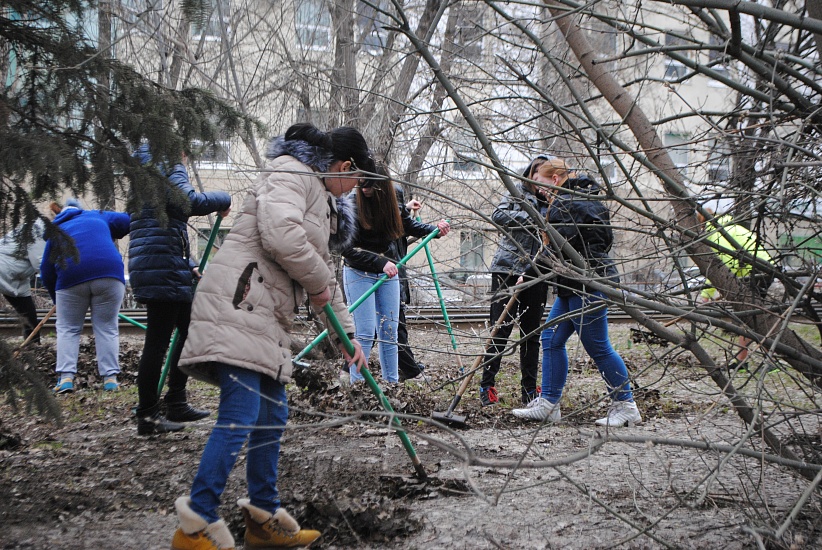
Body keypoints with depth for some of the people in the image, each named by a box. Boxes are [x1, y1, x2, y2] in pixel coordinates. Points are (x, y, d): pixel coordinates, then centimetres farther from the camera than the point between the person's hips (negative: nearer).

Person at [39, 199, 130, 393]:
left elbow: (46, 271, 20)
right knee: (107, 327, 9)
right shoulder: (98, 217, 25)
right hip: (109, 274, 0)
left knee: (68, 328, 12)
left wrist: (57, 300, 29)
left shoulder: (55, 231, 24)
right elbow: (128, 220, 17)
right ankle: (110, 378, 1)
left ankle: (66, 377, -1)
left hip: (71, 278, 0)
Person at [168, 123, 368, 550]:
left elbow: (324, 275, 33)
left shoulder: (320, 201, 27)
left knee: (272, 415, 12)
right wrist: (318, 282, -8)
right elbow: (281, 235, -24)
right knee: (241, 415, -16)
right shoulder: (291, 174, -6)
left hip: (267, 318, 11)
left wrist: (347, 335, 32)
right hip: (238, 305, -11)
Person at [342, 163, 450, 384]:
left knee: (389, 333, 7)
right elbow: (348, 249, -19)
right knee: (365, 333, -8)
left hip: (388, 274, 5)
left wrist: (436, 229, -7)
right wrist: (380, 263, -26)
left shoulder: (391, 204, -1)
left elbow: (410, 225, 12)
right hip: (358, 274, -5)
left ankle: (392, 385, 14)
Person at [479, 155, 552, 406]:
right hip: (507, 269, -2)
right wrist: (531, 218, -16)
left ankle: (529, 390, 14)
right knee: (501, 329, -2)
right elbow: (498, 216, -11)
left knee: (532, 333, 7)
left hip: (536, 274, 2)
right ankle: (487, 386, 4)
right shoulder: (517, 192, 4)